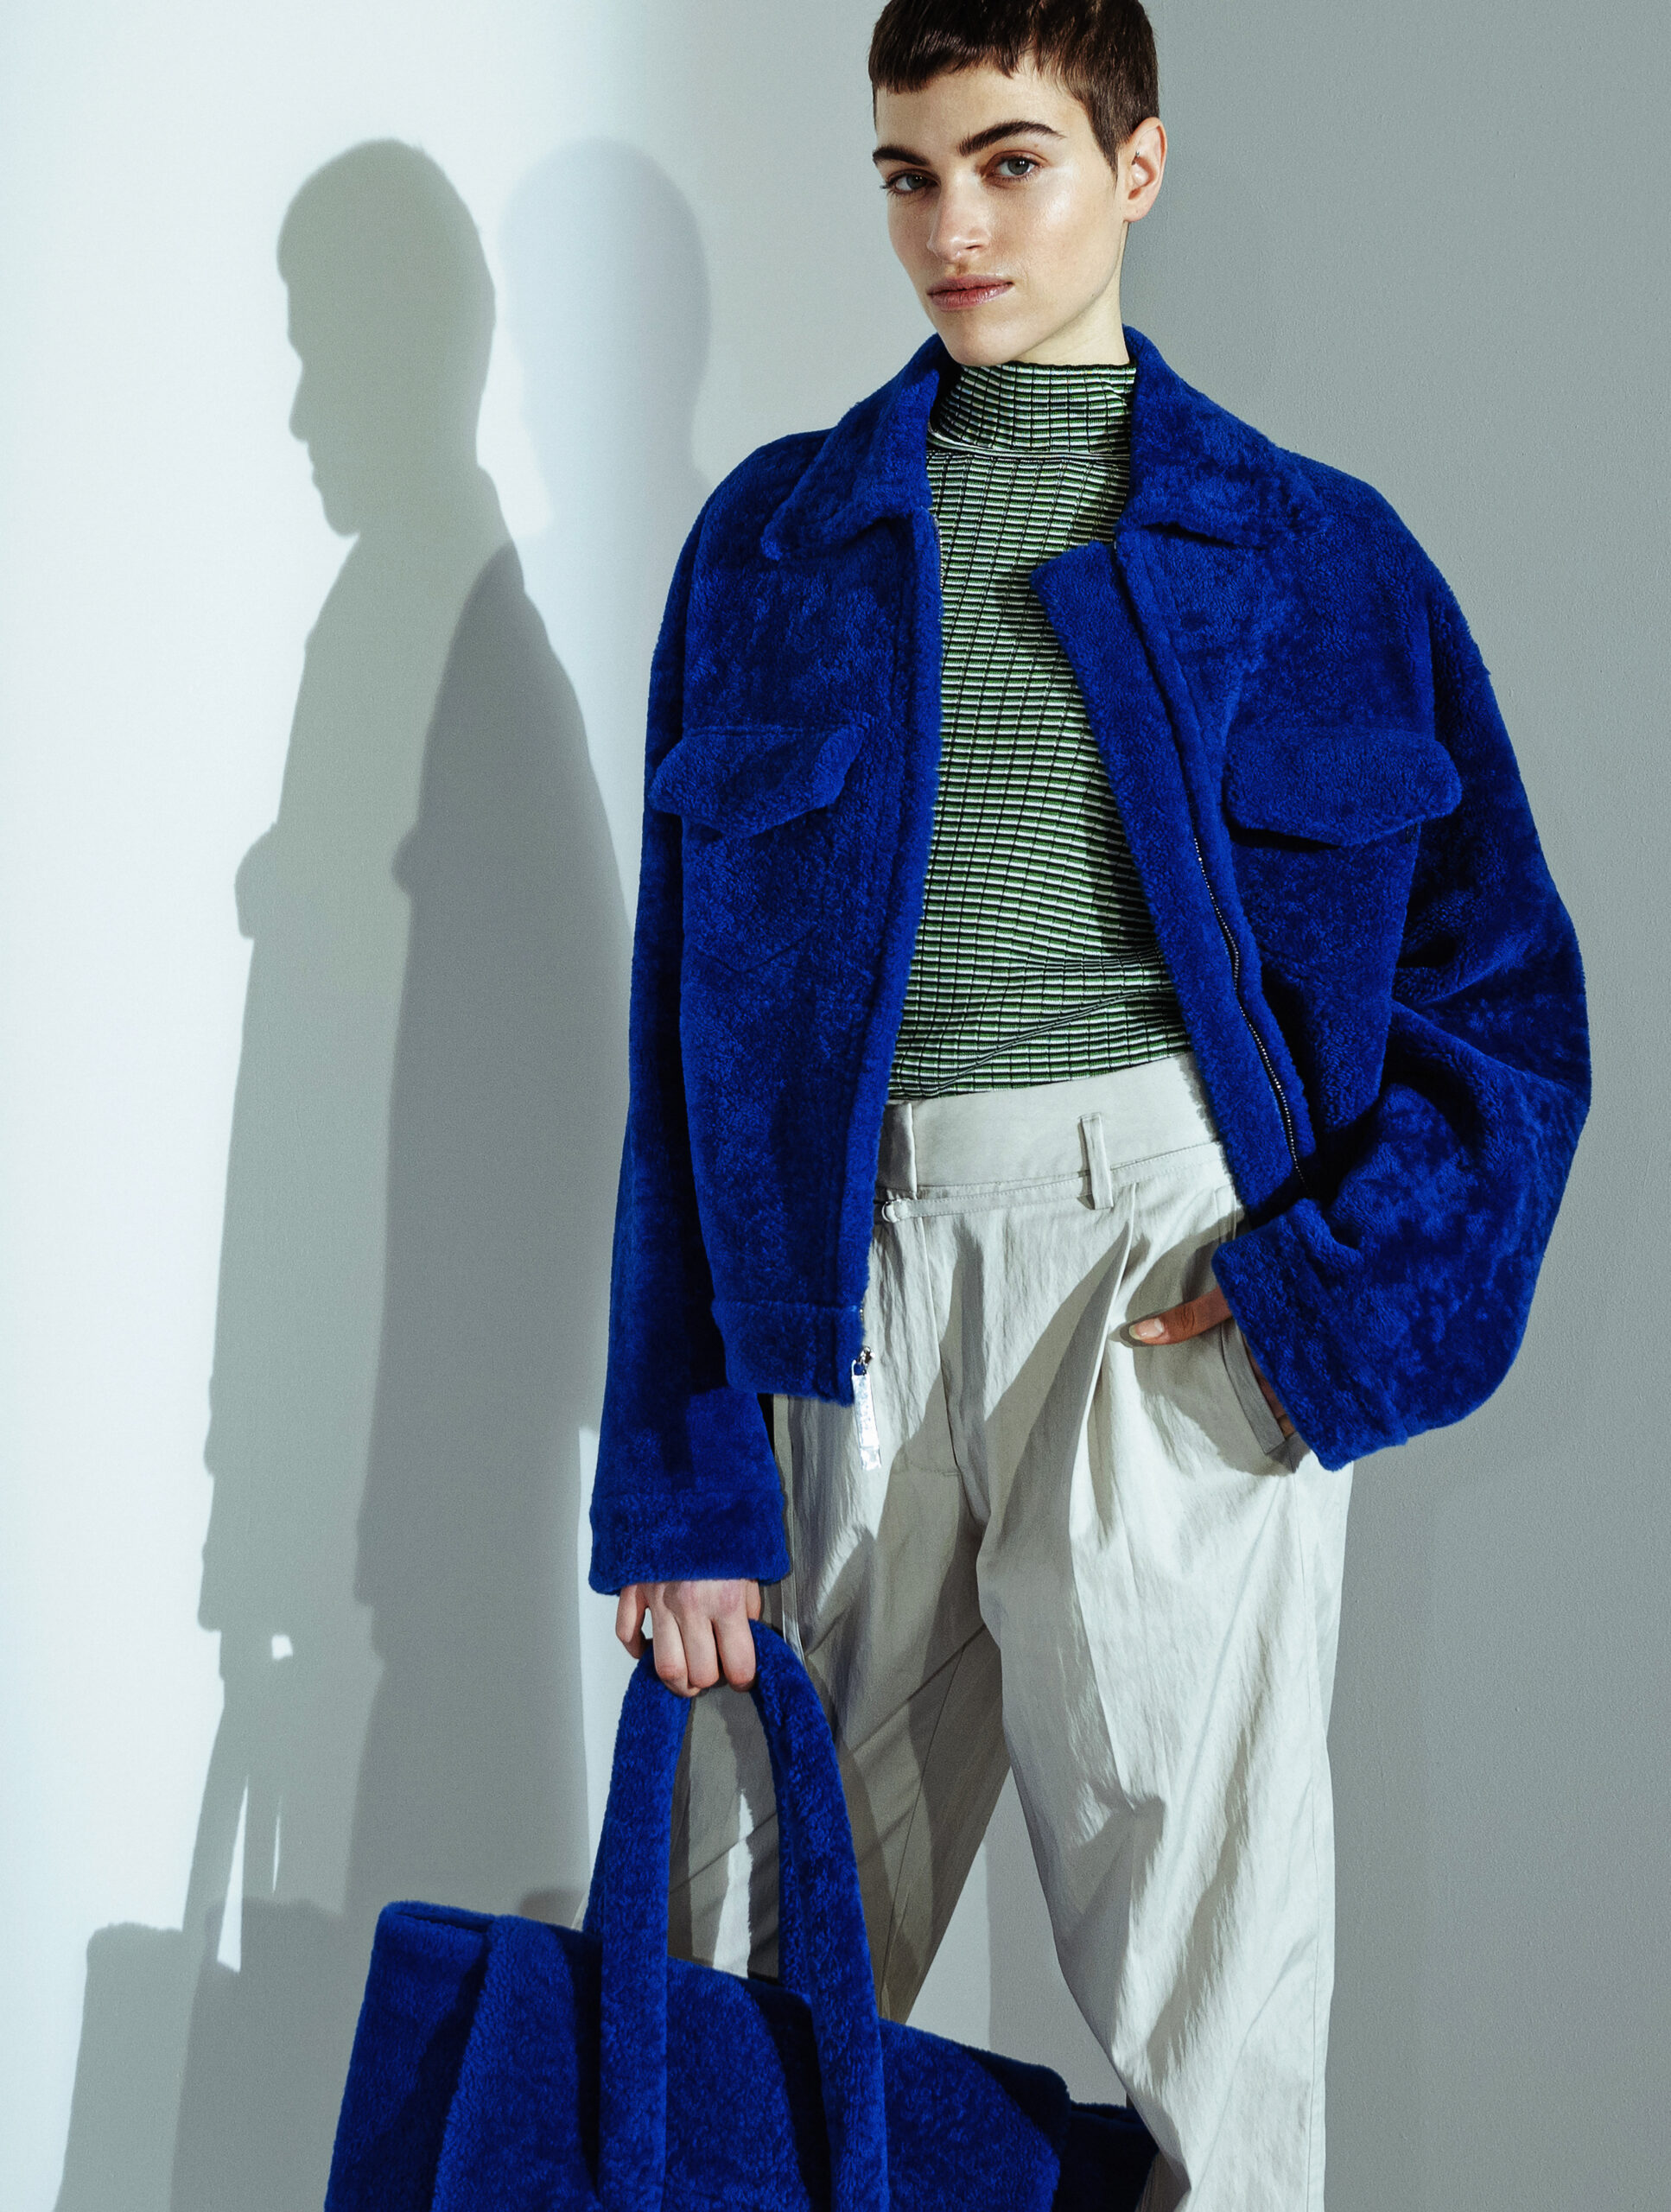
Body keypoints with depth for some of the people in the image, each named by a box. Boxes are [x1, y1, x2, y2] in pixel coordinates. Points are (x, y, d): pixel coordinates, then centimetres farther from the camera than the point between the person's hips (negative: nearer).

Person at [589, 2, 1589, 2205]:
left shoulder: (1314, 555, 8)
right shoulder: (773, 539, 11)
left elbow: (1505, 991, 9)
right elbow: (686, 1027, 7)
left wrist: (1329, 1284, -8)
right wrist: (683, 1480, 1)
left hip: (1182, 1275, -2)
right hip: (852, 1271, 2)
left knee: (1207, 2002, 0)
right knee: (752, 2001, 8)